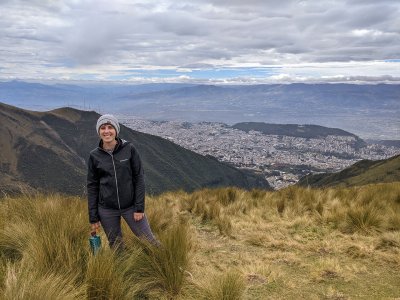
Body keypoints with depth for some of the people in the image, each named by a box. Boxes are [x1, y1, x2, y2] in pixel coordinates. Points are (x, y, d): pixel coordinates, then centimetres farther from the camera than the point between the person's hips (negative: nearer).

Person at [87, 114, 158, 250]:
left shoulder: (129, 149, -7)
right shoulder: (94, 155, -3)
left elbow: (139, 178, -4)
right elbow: (92, 186, 2)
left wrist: (139, 208, -8)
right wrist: (93, 217, 2)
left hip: (131, 206, -1)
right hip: (107, 210, 1)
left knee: (149, 241, 4)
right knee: (116, 247, 13)